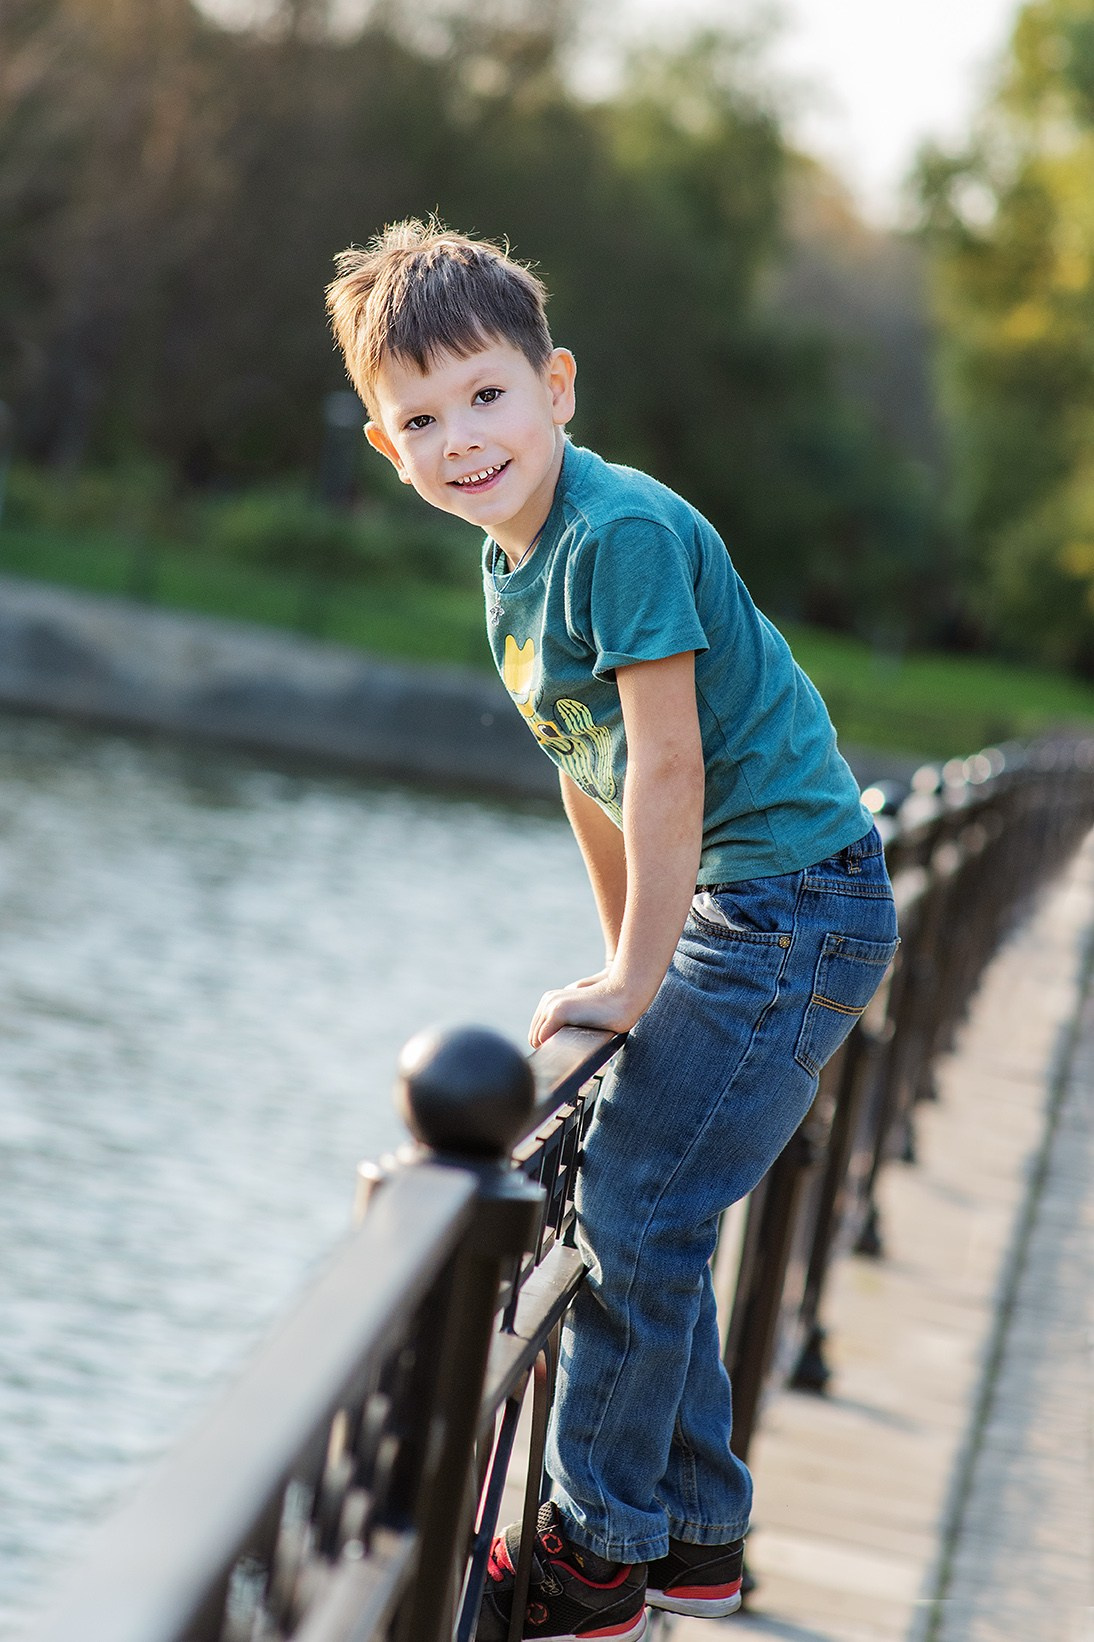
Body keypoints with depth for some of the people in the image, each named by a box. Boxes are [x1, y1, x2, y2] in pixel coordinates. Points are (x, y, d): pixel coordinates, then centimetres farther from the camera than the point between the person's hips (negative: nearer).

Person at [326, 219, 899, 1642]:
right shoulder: (511, 554, 8)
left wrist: (632, 985, -16)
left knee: (634, 1214, -7)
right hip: (739, 906, 10)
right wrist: (626, 957, 20)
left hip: (796, 904, -10)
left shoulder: (622, 531, -21)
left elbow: (667, 767, -22)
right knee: (642, 1214, 13)